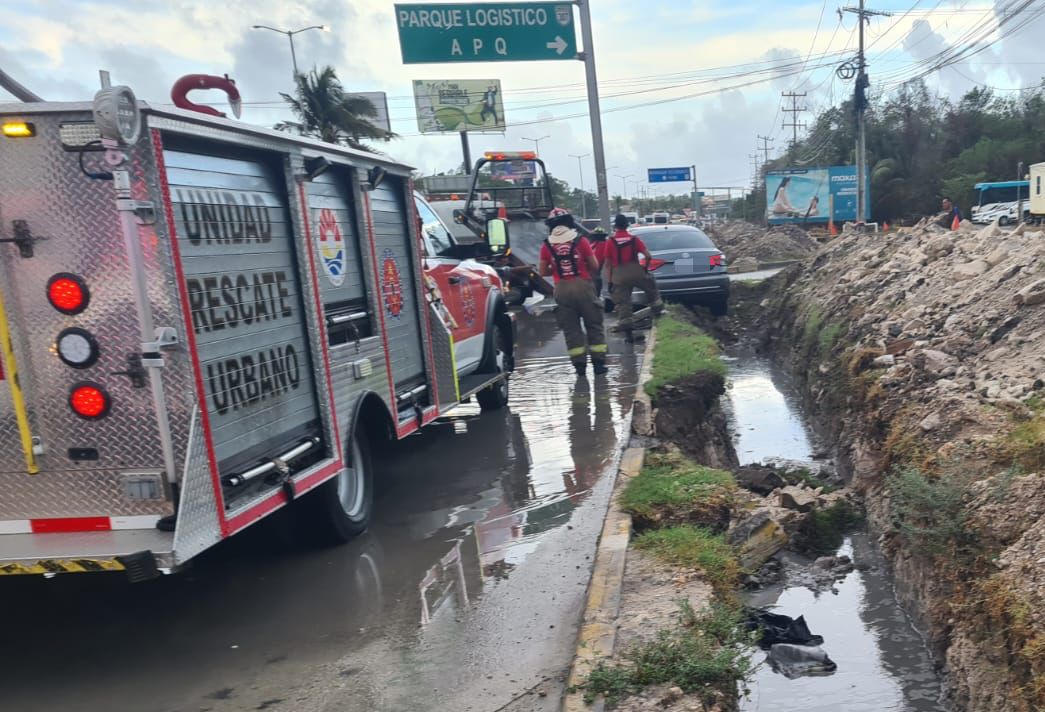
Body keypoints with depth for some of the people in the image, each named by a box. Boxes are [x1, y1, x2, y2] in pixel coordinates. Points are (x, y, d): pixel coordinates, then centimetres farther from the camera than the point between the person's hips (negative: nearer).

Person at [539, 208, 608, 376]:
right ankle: (598, 362, 8)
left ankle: (579, 364, 6)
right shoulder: (581, 241, -3)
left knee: (571, 328, 9)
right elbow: (594, 266, 0)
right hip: (583, 285, -1)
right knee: (594, 325, 9)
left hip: (561, 289, 1)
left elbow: (543, 272, 4)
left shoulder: (546, 246, 0)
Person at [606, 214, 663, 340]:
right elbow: (648, 256, -5)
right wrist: (645, 267, 14)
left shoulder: (610, 242, 0)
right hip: (636, 272, 0)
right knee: (651, 287, 29)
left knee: (623, 304, 4)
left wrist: (609, 281, 5)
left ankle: (627, 333, 3)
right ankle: (657, 309, 29)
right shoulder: (634, 239, 2)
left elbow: (608, 264, -1)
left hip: (619, 276, 0)